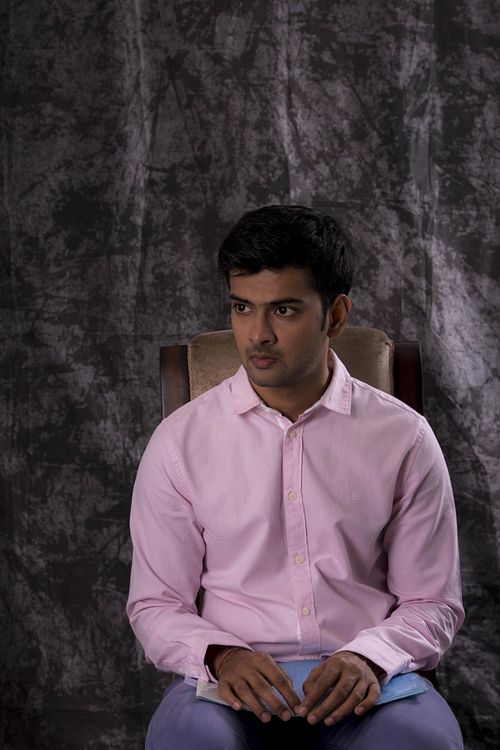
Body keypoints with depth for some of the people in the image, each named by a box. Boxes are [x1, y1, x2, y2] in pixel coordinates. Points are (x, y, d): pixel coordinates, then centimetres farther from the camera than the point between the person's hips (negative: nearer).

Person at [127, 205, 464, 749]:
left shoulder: (402, 437, 2)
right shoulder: (180, 440, 3)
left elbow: (433, 603, 6)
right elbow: (155, 605, 6)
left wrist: (369, 658, -14)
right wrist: (221, 656, -15)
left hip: (361, 683, 1)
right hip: (232, 680, -1)